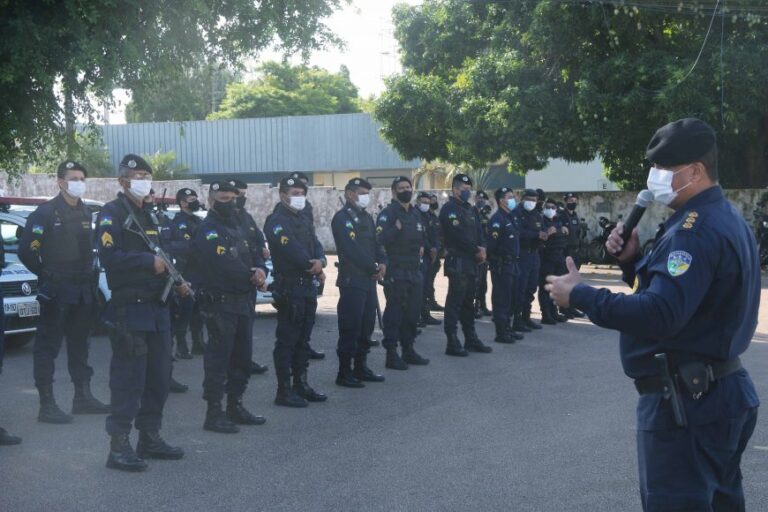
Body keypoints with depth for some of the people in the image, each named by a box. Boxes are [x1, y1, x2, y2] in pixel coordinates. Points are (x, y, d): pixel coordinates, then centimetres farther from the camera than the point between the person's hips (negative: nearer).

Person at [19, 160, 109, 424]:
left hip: (83, 292, 7)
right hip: (56, 292, -7)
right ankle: (47, 405, -1)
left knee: (79, 344, 14)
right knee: (48, 347, -3)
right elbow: (26, 250, -14)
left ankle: (83, 397, 23)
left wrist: (89, 274, 11)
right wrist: (46, 276, -7)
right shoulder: (46, 212, -10)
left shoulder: (85, 213, 12)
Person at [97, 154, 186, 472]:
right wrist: (149, 262, -19)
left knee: (159, 377, 12)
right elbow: (109, 256, -20)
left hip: (157, 307, 9)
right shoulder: (112, 214, -7)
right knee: (129, 378, -9)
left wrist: (175, 282, 11)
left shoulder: (148, 216, 21)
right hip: (129, 309, -9)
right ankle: (119, 447, -4)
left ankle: (150, 438, 23)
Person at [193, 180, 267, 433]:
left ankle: (235, 406, 25)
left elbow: (254, 253, 12)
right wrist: (252, 276, -11)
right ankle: (214, 414, 0)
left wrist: (261, 270, -11)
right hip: (220, 302, -9)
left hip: (243, 301, 9)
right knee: (219, 356, -5)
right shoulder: (208, 231, -11)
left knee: (242, 356, 14)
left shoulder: (237, 227, 18)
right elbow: (225, 265, -23)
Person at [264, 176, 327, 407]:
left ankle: (301, 384, 23)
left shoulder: (304, 220, 17)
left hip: (309, 286, 9)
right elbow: (292, 250, -21)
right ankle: (284, 391, 0)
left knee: (303, 339, 14)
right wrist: (314, 266, -11)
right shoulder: (277, 221, -11)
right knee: (287, 340, -4)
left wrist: (319, 263, -13)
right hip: (289, 287, -9)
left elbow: (315, 245, 8)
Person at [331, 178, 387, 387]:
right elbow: (352, 249, -18)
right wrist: (374, 268, -13)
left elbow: (375, 243, 17)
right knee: (350, 327, -6)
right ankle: (344, 372, 0)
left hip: (369, 279, 8)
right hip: (351, 281, -8)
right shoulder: (342, 218, -10)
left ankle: (361, 367, 21)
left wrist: (382, 263, -3)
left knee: (367, 325, 12)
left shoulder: (366, 218, 17)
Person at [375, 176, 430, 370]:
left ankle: (408, 350, 23)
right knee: (394, 313, -5)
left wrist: (421, 247, 12)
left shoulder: (416, 214, 16)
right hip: (395, 272, -8)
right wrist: (396, 229, -34)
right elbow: (380, 239, -22)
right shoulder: (388, 214, -9)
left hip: (414, 272, 8)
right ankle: (391, 354, 0)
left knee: (412, 312, 12)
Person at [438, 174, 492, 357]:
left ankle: (471, 339, 21)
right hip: (457, 262, -9)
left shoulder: (471, 210, 19)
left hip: (471, 262, 9)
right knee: (455, 301, -7)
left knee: (469, 301, 14)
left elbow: (479, 231, 13)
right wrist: (476, 251, -12)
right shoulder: (449, 209, -8)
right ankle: (452, 343, -6)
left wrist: (482, 248, -7)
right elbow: (458, 234, -17)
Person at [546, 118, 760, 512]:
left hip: (684, 402, -11)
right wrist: (633, 259, 1)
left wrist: (580, 295, -24)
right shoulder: (725, 218, 13)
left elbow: (659, 314, -33)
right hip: (721, 391, 11)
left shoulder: (696, 229, -22)